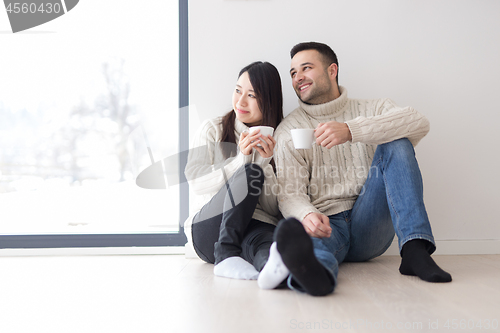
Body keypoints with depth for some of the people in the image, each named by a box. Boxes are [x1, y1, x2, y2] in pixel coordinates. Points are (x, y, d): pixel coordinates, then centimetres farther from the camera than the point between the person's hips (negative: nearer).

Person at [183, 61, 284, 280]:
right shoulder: (213, 129, 13)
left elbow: (275, 208, 5)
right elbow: (195, 181, -2)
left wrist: (265, 162, -10)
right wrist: (241, 161, -15)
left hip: (257, 226, 1)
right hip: (208, 227, 0)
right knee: (250, 172, -29)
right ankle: (225, 256, -37)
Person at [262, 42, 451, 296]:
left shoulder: (371, 110, 12)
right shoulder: (288, 130, 11)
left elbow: (418, 123, -11)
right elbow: (290, 192, -2)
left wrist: (351, 130, -25)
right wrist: (307, 215, -29)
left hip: (370, 224, 2)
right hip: (326, 224, -1)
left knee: (396, 143, -17)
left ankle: (415, 248, -31)